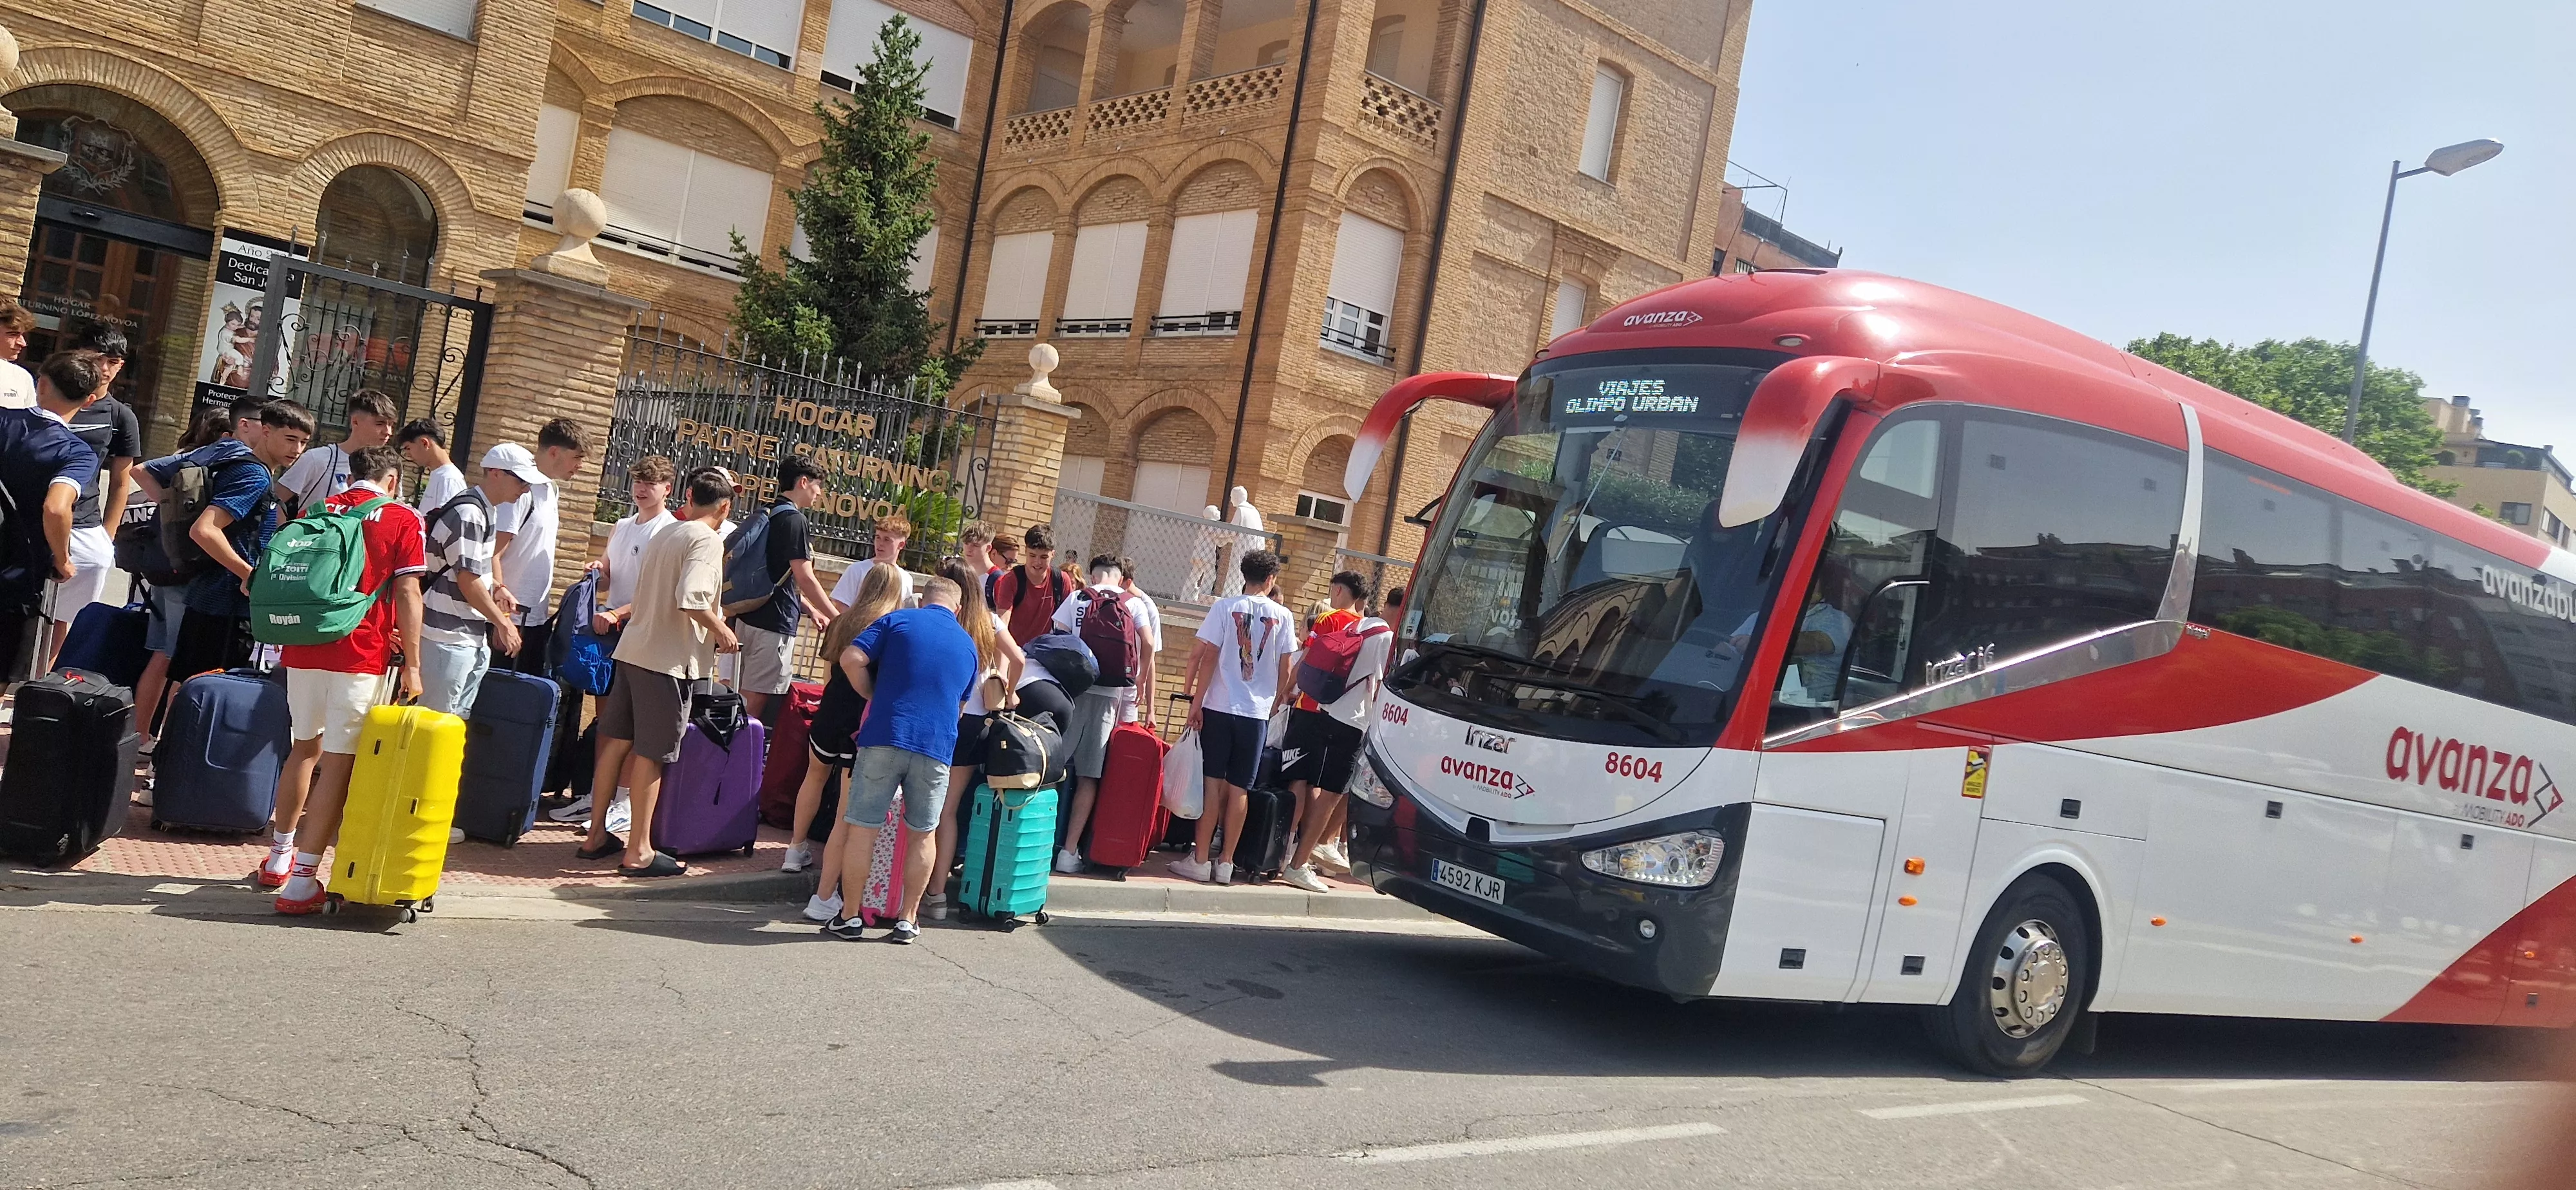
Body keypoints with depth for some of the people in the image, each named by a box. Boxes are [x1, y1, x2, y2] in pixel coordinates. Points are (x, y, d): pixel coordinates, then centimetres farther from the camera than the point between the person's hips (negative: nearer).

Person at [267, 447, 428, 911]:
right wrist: (412, 665, -5)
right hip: (362, 656, -5)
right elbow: (407, 593, -8)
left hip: (303, 650, 5)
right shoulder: (402, 519, -1)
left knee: (306, 747, 23)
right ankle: (302, 881, -7)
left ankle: (280, 859, 33)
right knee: (338, 762, -4)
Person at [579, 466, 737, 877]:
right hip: (670, 660, -8)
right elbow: (690, 599, -26)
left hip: (633, 650, 8)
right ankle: (638, 851, 1)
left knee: (617, 743, 13)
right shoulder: (707, 541, -12)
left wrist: (713, 613, 29)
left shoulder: (664, 535, 13)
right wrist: (722, 631, -10)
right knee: (652, 754, -3)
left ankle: (597, 836, 21)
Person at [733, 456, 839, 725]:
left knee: (747, 698, 12)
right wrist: (837, 618, -8)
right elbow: (804, 578, -16)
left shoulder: (768, 516, 17)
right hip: (775, 623, -9)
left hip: (751, 617, 10)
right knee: (757, 700, -6)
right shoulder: (793, 519, -12)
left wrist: (810, 609, 24)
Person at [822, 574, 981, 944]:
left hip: (885, 737, -2)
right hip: (938, 746, 2)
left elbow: (852, 659, -5)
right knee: (924, 834, 15)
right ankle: (906, 920, 16)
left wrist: (874, 696, 9)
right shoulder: (968, 645, 17)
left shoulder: (898, 619, 7)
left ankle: (850, 918, 10)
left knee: (863, 828, 5)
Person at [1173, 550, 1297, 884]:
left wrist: (1196, 702, -3)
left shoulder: (1225, 607, -2)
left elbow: (1208, 658, -7)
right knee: (1239, 789, 5)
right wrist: (1277, 701, 20)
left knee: (1213, 782, 3)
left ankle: (1200, 860, 3)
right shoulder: (1282, 616, 2)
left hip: (1220, 706, -1)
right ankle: (1225, 863, 7)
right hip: (1257, 712, 1)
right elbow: (1285, 670, 5)